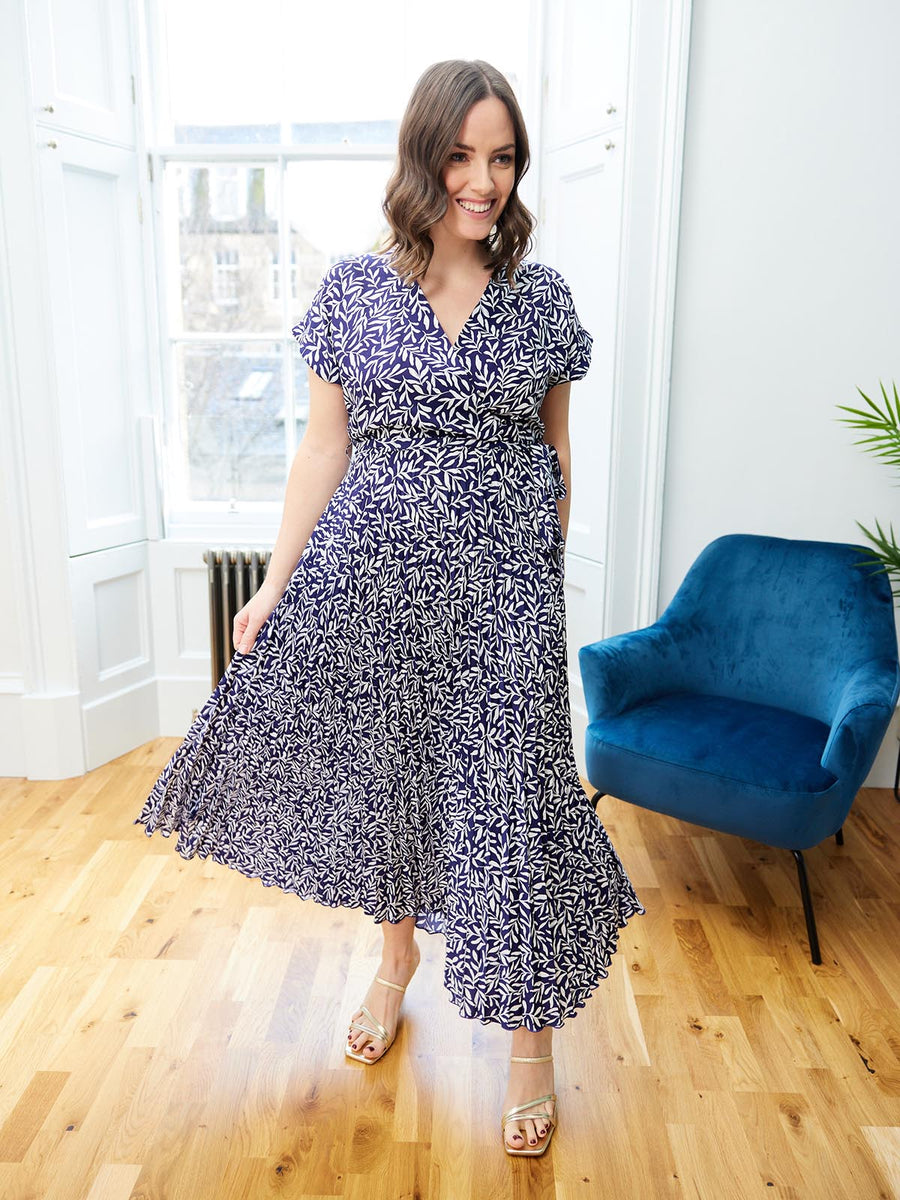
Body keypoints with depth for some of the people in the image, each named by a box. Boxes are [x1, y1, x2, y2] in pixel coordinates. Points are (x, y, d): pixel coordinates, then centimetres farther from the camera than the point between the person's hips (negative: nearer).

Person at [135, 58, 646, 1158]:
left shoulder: (541, 294, 4)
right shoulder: (353, 287, 2)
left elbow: (556, 450, 9)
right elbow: (324, 449, 2)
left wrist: (549, 567, 8)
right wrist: (276, 584, -2)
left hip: (500, 577, 0)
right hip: (372, 569, 1)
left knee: (507, 789, 1)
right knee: (382, 768, 12)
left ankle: (533, 1037, 20)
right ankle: (398, 952, 41)